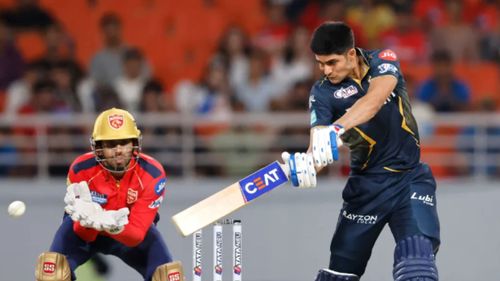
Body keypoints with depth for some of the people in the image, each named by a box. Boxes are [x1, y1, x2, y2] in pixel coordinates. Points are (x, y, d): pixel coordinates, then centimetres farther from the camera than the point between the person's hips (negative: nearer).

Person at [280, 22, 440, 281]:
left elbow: (375, 98, -31)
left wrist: (337, 129, -48)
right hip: (366, 185, 1)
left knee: (417, 256, -23)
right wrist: (308, 162, -46)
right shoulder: (323, 92, -7)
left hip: (409, 179, -1)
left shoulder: (383, 61, -9)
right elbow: (318, 145, -20)